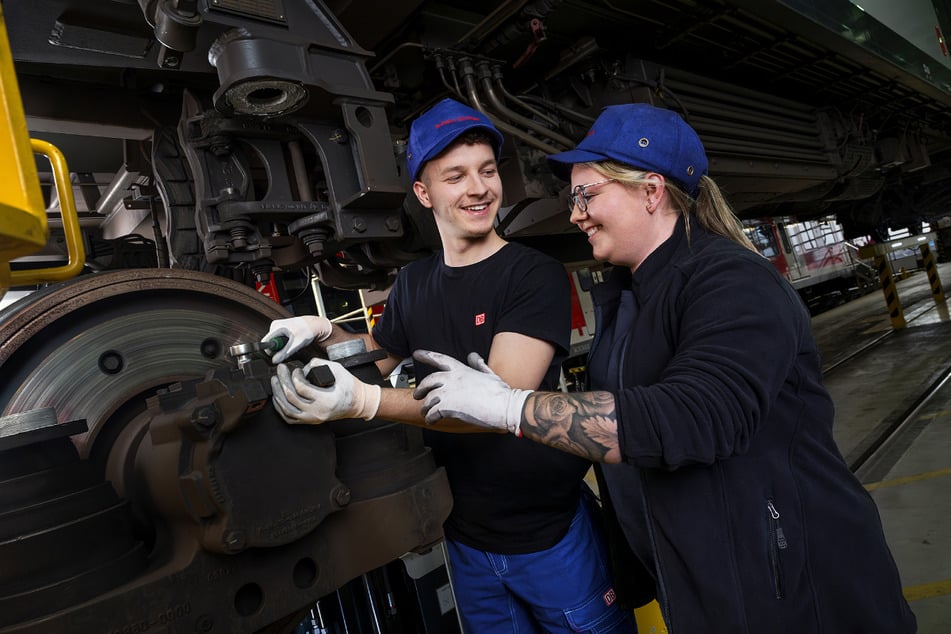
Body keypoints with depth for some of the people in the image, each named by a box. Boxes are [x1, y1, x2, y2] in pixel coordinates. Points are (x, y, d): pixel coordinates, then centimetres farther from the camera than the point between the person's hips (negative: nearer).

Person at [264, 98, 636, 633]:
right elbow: (380, 356, 17)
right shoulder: (414, 283, 2)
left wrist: (362, 401, -38)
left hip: (550, 536, -4)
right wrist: (324, 332, -4)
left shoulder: (536, 275, -16)